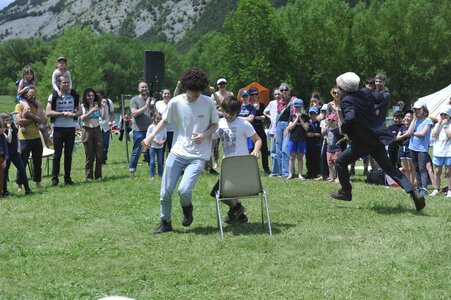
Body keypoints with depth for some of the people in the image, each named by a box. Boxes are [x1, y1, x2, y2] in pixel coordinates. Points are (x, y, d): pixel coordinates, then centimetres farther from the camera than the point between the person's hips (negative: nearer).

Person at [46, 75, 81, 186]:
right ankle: (54, 178, 4)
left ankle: (67, 178, 14)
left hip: (71, 127, 3)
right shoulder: (54, 96, -2)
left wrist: (73, 114, -12)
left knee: (69, 154, 7)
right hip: (58, 128, -3)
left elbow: (80, 111, 9)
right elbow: (48, 112, -9)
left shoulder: (74, 96, 8)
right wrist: (62, 113, -17)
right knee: (57, 154, -1)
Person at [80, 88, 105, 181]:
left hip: (97, 130, 3)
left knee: (99, 154, 1)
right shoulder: (83, 106, 0)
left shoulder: (98, 105, 7)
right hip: (87, 130, -3)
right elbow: (82, 118, -13)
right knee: (89, 155, -1)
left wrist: (104, 107, -14)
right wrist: (91, 111, -24)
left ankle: (98, 175, 11)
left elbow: (103, 117, -2)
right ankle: (89, 176, 5)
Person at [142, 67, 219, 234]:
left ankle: (187, 209, 16)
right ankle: (165, 223, 25)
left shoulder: (208, 102, -5)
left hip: (198, 156, -2)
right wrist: (151, 136, -4)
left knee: (184, 190, -20)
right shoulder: (175, 102, -4)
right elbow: (164, 121, 11)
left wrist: (205, 134, -13)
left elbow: (215, 124, 7)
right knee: (165, 192, 1)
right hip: (177, 153, 2)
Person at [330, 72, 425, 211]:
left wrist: (343, 127, -14)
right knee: (389, 167, 10)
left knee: (340, 162, 12)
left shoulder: (346, 101, -17)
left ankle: (346, 192, 20)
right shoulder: (366, 93, 5)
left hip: (363, 141, -7)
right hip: (378, 136, 7)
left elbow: (350, 118, -34)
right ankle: (413, 192, -3)